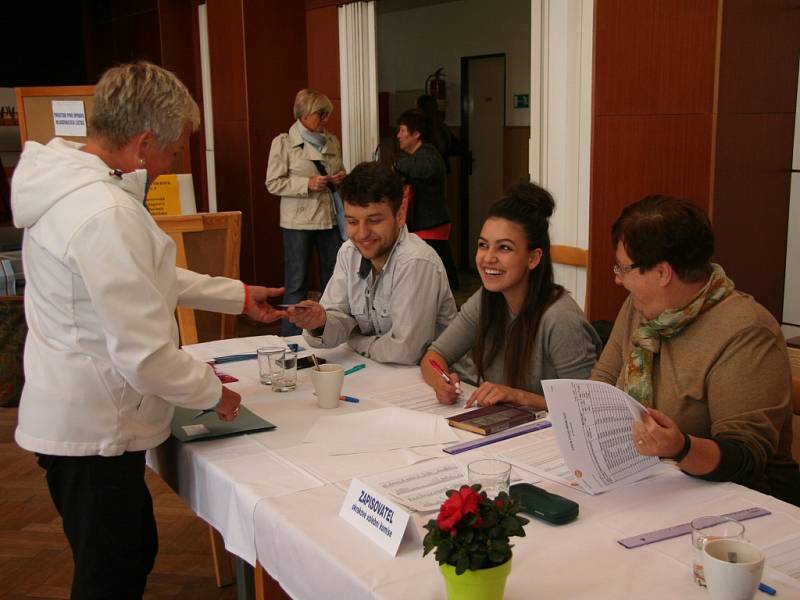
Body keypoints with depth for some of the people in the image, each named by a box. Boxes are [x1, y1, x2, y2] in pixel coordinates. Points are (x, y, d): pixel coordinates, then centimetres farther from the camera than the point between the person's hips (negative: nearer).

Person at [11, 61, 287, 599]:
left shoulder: (69, 184, 5)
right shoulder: (107, 215, -28)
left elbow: (144, 278, 17)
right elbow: (144, 353, -27)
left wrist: (238, 296, 19)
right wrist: (213, 392, -9)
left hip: (74, 414, 10)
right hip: (93, 431, -10)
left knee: (135, 550, 24)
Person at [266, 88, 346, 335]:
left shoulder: (332, 141, 10)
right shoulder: (284, 143, -4)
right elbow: (273, 183, -8)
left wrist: (341, 178, -1)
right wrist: (307, 184, -19)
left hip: (330, 218, 5)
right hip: (299, 221, -5)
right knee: (296, 283, 1)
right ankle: (292, 339, 9)